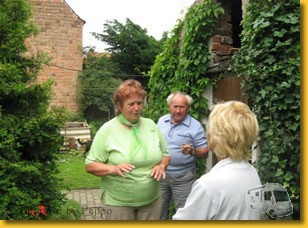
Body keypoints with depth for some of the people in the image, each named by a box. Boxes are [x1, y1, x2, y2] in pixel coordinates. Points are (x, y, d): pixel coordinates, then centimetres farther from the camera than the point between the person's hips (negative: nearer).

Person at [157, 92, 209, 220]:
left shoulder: (195, 126, -11)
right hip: (160, 173, 4)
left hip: (183, 177, -4)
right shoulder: (162, 121, 4)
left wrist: (192, 151, -29)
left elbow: (204, 153, -10)